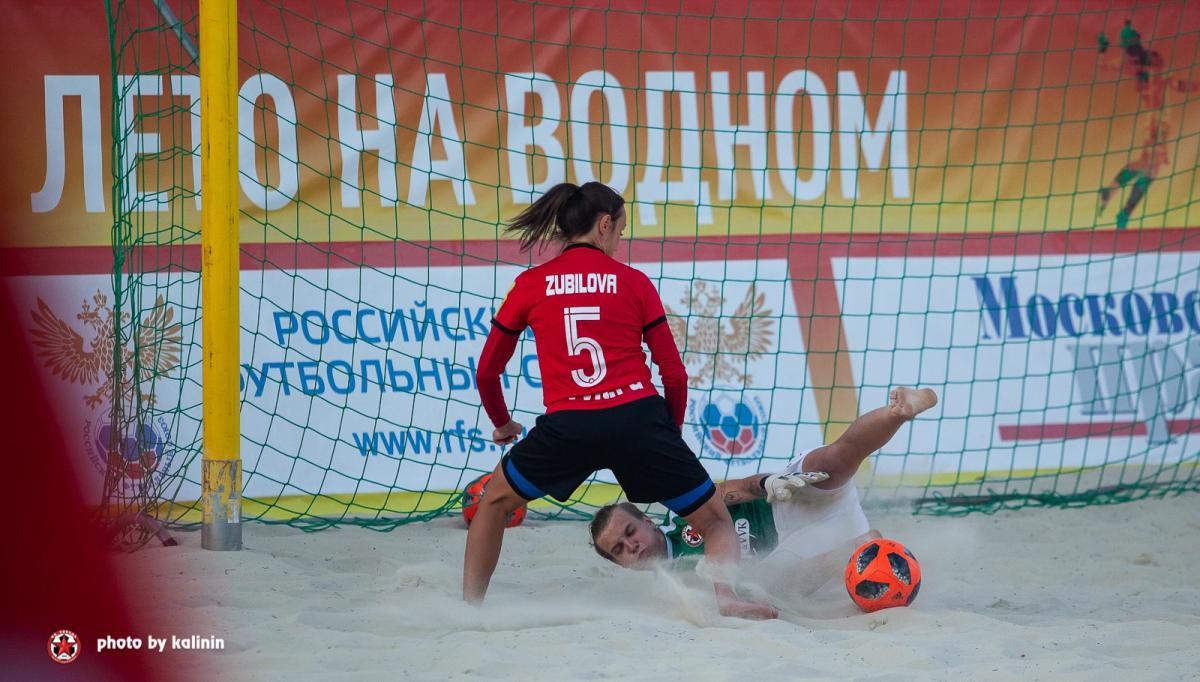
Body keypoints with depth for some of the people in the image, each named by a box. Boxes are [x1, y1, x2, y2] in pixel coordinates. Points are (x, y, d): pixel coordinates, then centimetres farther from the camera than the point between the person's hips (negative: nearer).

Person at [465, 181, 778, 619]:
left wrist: (501, 425, 38)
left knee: (494, 502, 26)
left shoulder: (530, 285, 12)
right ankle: (723, 595, -16)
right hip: (638, 418, -1)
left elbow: (486, 372, 19)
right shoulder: (633, 282, 9)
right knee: (715, 521, 11)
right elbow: (674, 374, 8)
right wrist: (671, 433, 25)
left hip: (566, 426, 1)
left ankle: (469, 607, 20)